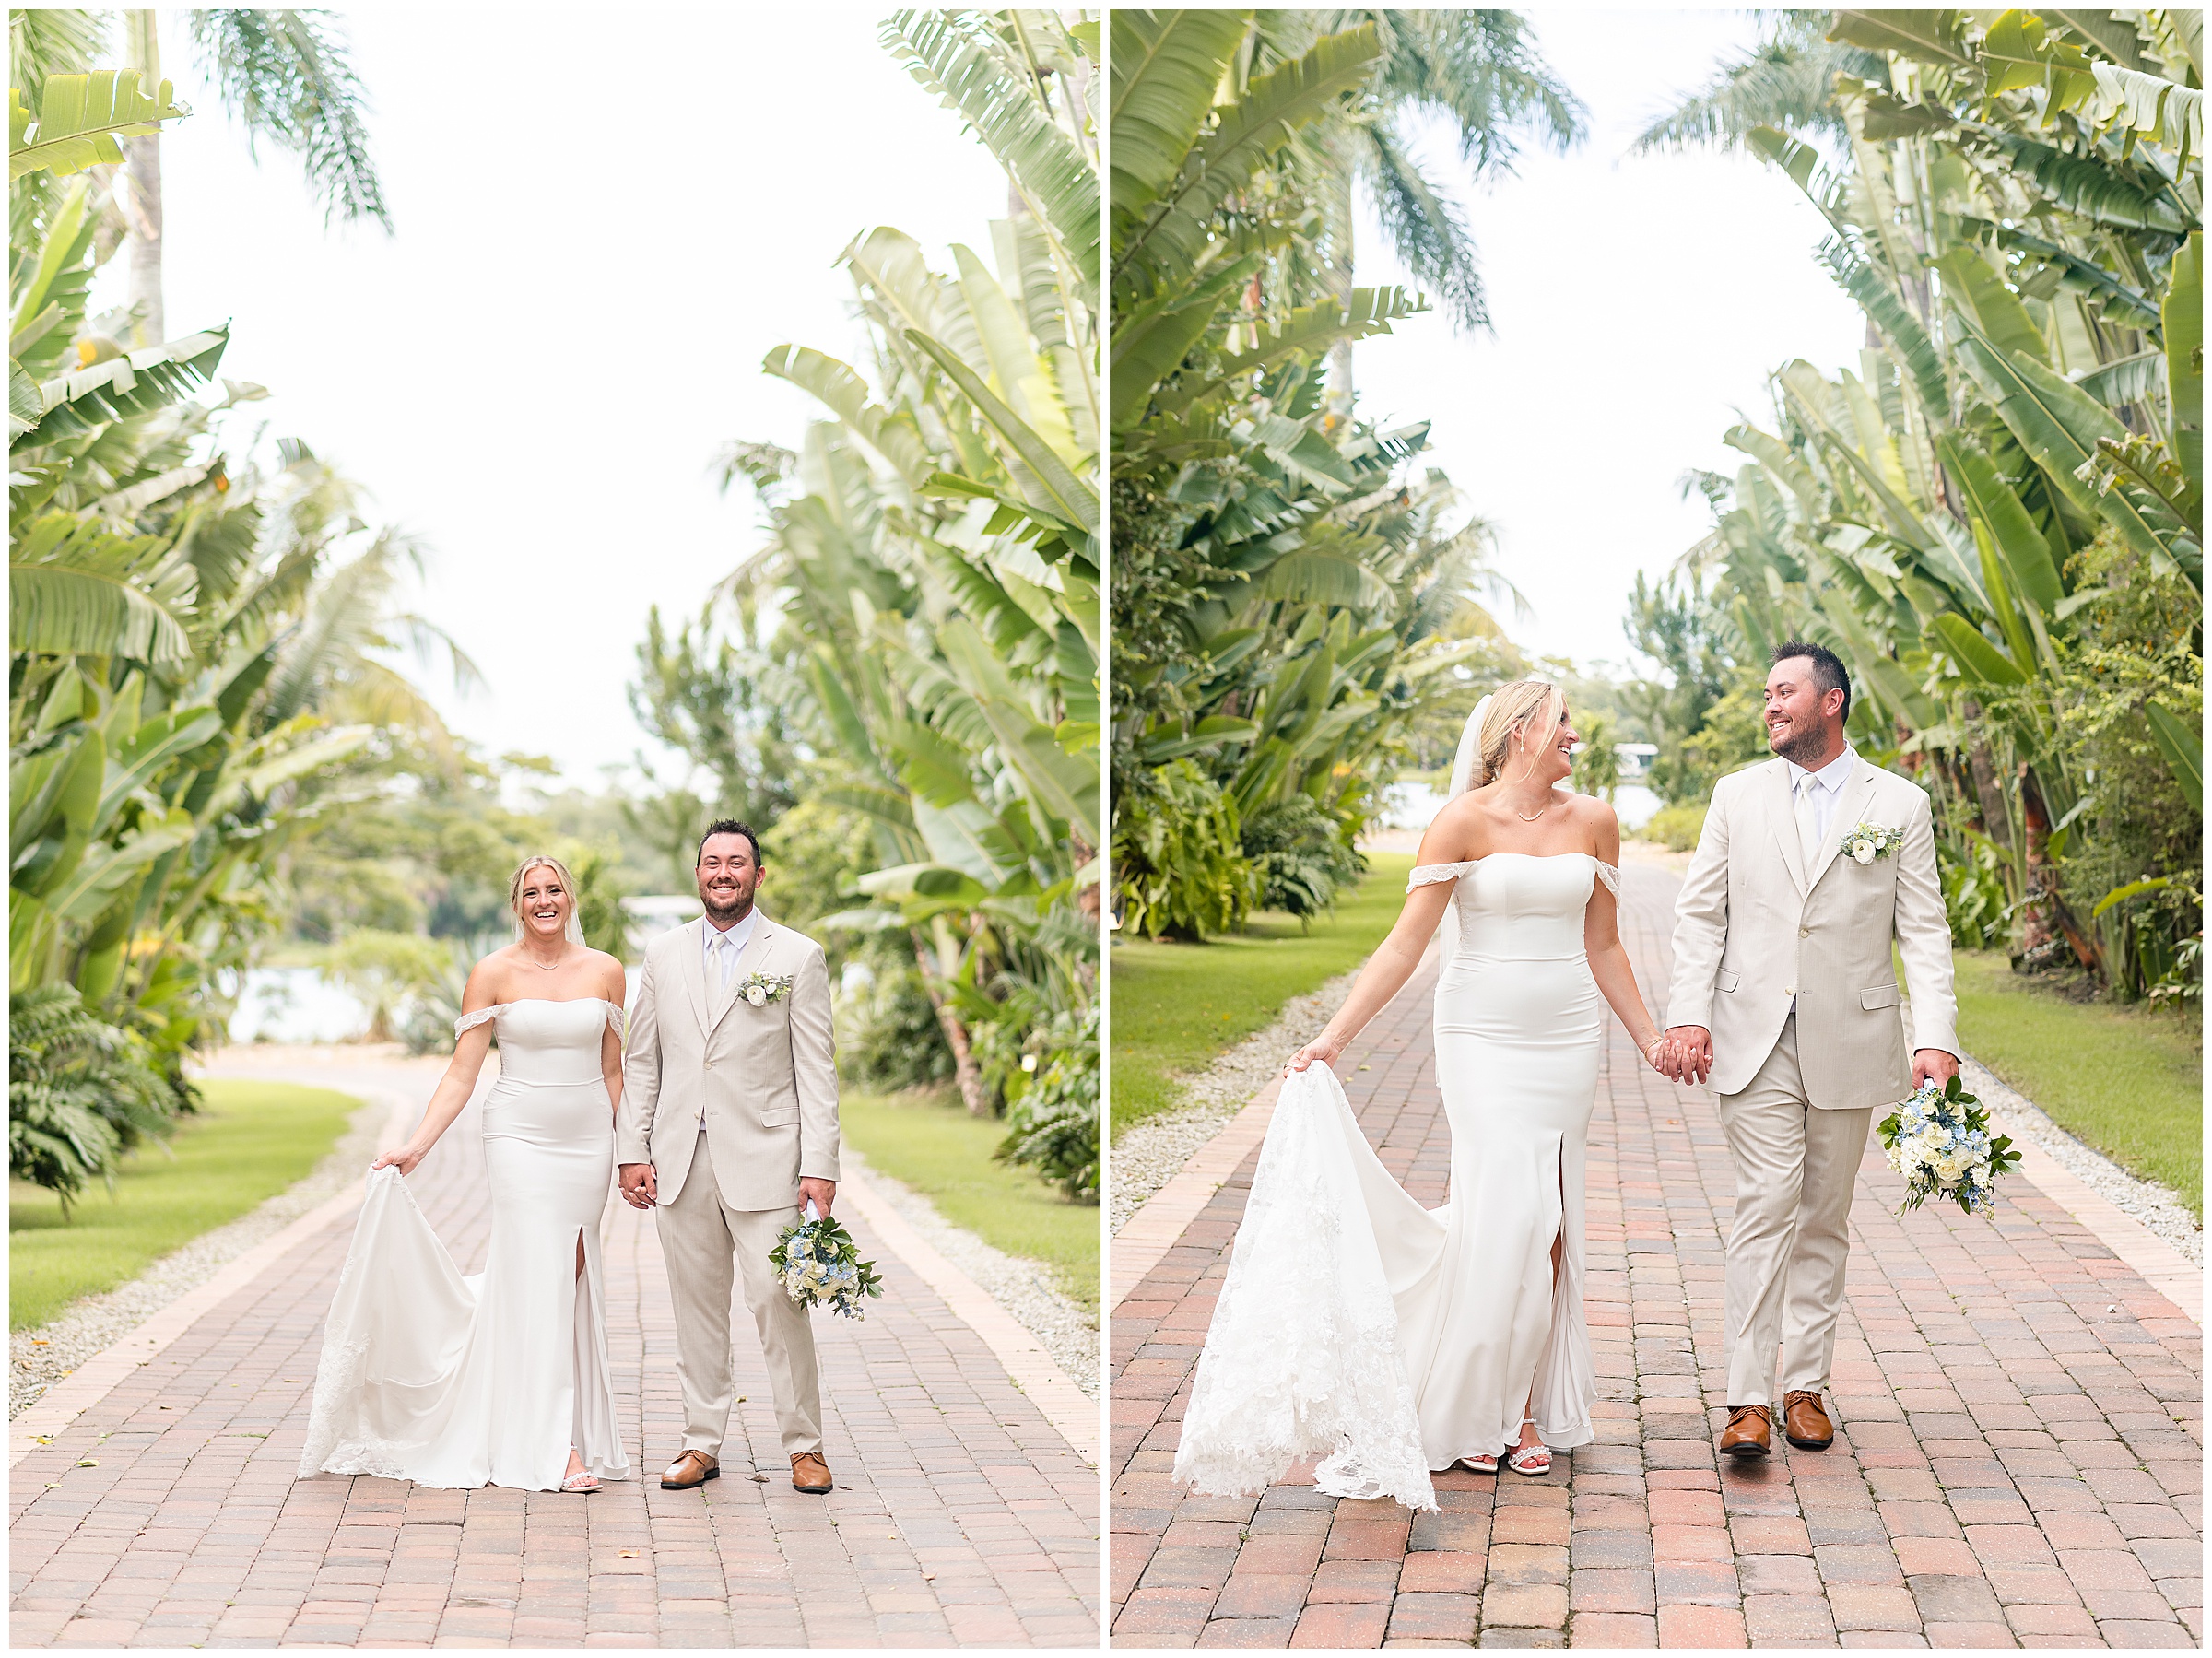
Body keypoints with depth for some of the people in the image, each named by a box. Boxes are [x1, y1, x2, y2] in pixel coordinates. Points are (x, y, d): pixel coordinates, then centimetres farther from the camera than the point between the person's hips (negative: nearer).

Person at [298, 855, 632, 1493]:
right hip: (520, 1136, -3)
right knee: (539, 1277, -8)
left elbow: (613, 1071, 11)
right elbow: (461, 1074, -4)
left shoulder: (605, 971, 6)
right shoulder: (493, 973, -2)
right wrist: (414, 1148, -11)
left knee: (570, 1276, 4)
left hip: (588, 1141, 3)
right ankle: (553, 1447, -5)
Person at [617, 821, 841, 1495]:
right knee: (696, 1307, 8)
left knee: (779, 1304, -5)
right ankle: (702, 1444, 17)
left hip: (763, 1159, -3)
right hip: (681, 1161, 3)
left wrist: (819, 1167, -8)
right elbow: (642, 1061, 13)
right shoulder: (663, 954, 11)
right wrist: (632, 1151, 4)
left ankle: (803, 1445, 6)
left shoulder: (798, 956, 1)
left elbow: (817, 1070, -2)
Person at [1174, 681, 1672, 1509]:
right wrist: (1333, 1035, -17)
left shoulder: (1593, 820, 6)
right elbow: (1405, 943, -10)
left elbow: (1602, 946, 14)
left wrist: (1650, 1039, 16)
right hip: (1483, 1036, -4)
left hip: (1568, 1037, 4)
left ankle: (1527, 1407, 10)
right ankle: (1470, 1410, 5)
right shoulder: (1464, 820, -7)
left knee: (1548, 1222, 0)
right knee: (1504, 1215, -10)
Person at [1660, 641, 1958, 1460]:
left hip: (1849, 1041, 0)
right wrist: (1688, 1016, -5)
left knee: (1825, 1217, 8)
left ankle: (1807, 1386, 18)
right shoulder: (1737, 796, 8)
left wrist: (1936, 1037, -11)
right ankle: (1749, 1399, -8)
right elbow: (1699, 913, 7)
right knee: (1767, 1208, -8)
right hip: (1755, 1038, 0)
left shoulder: (1899, 803, 4)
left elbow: (1924, 930, 0)